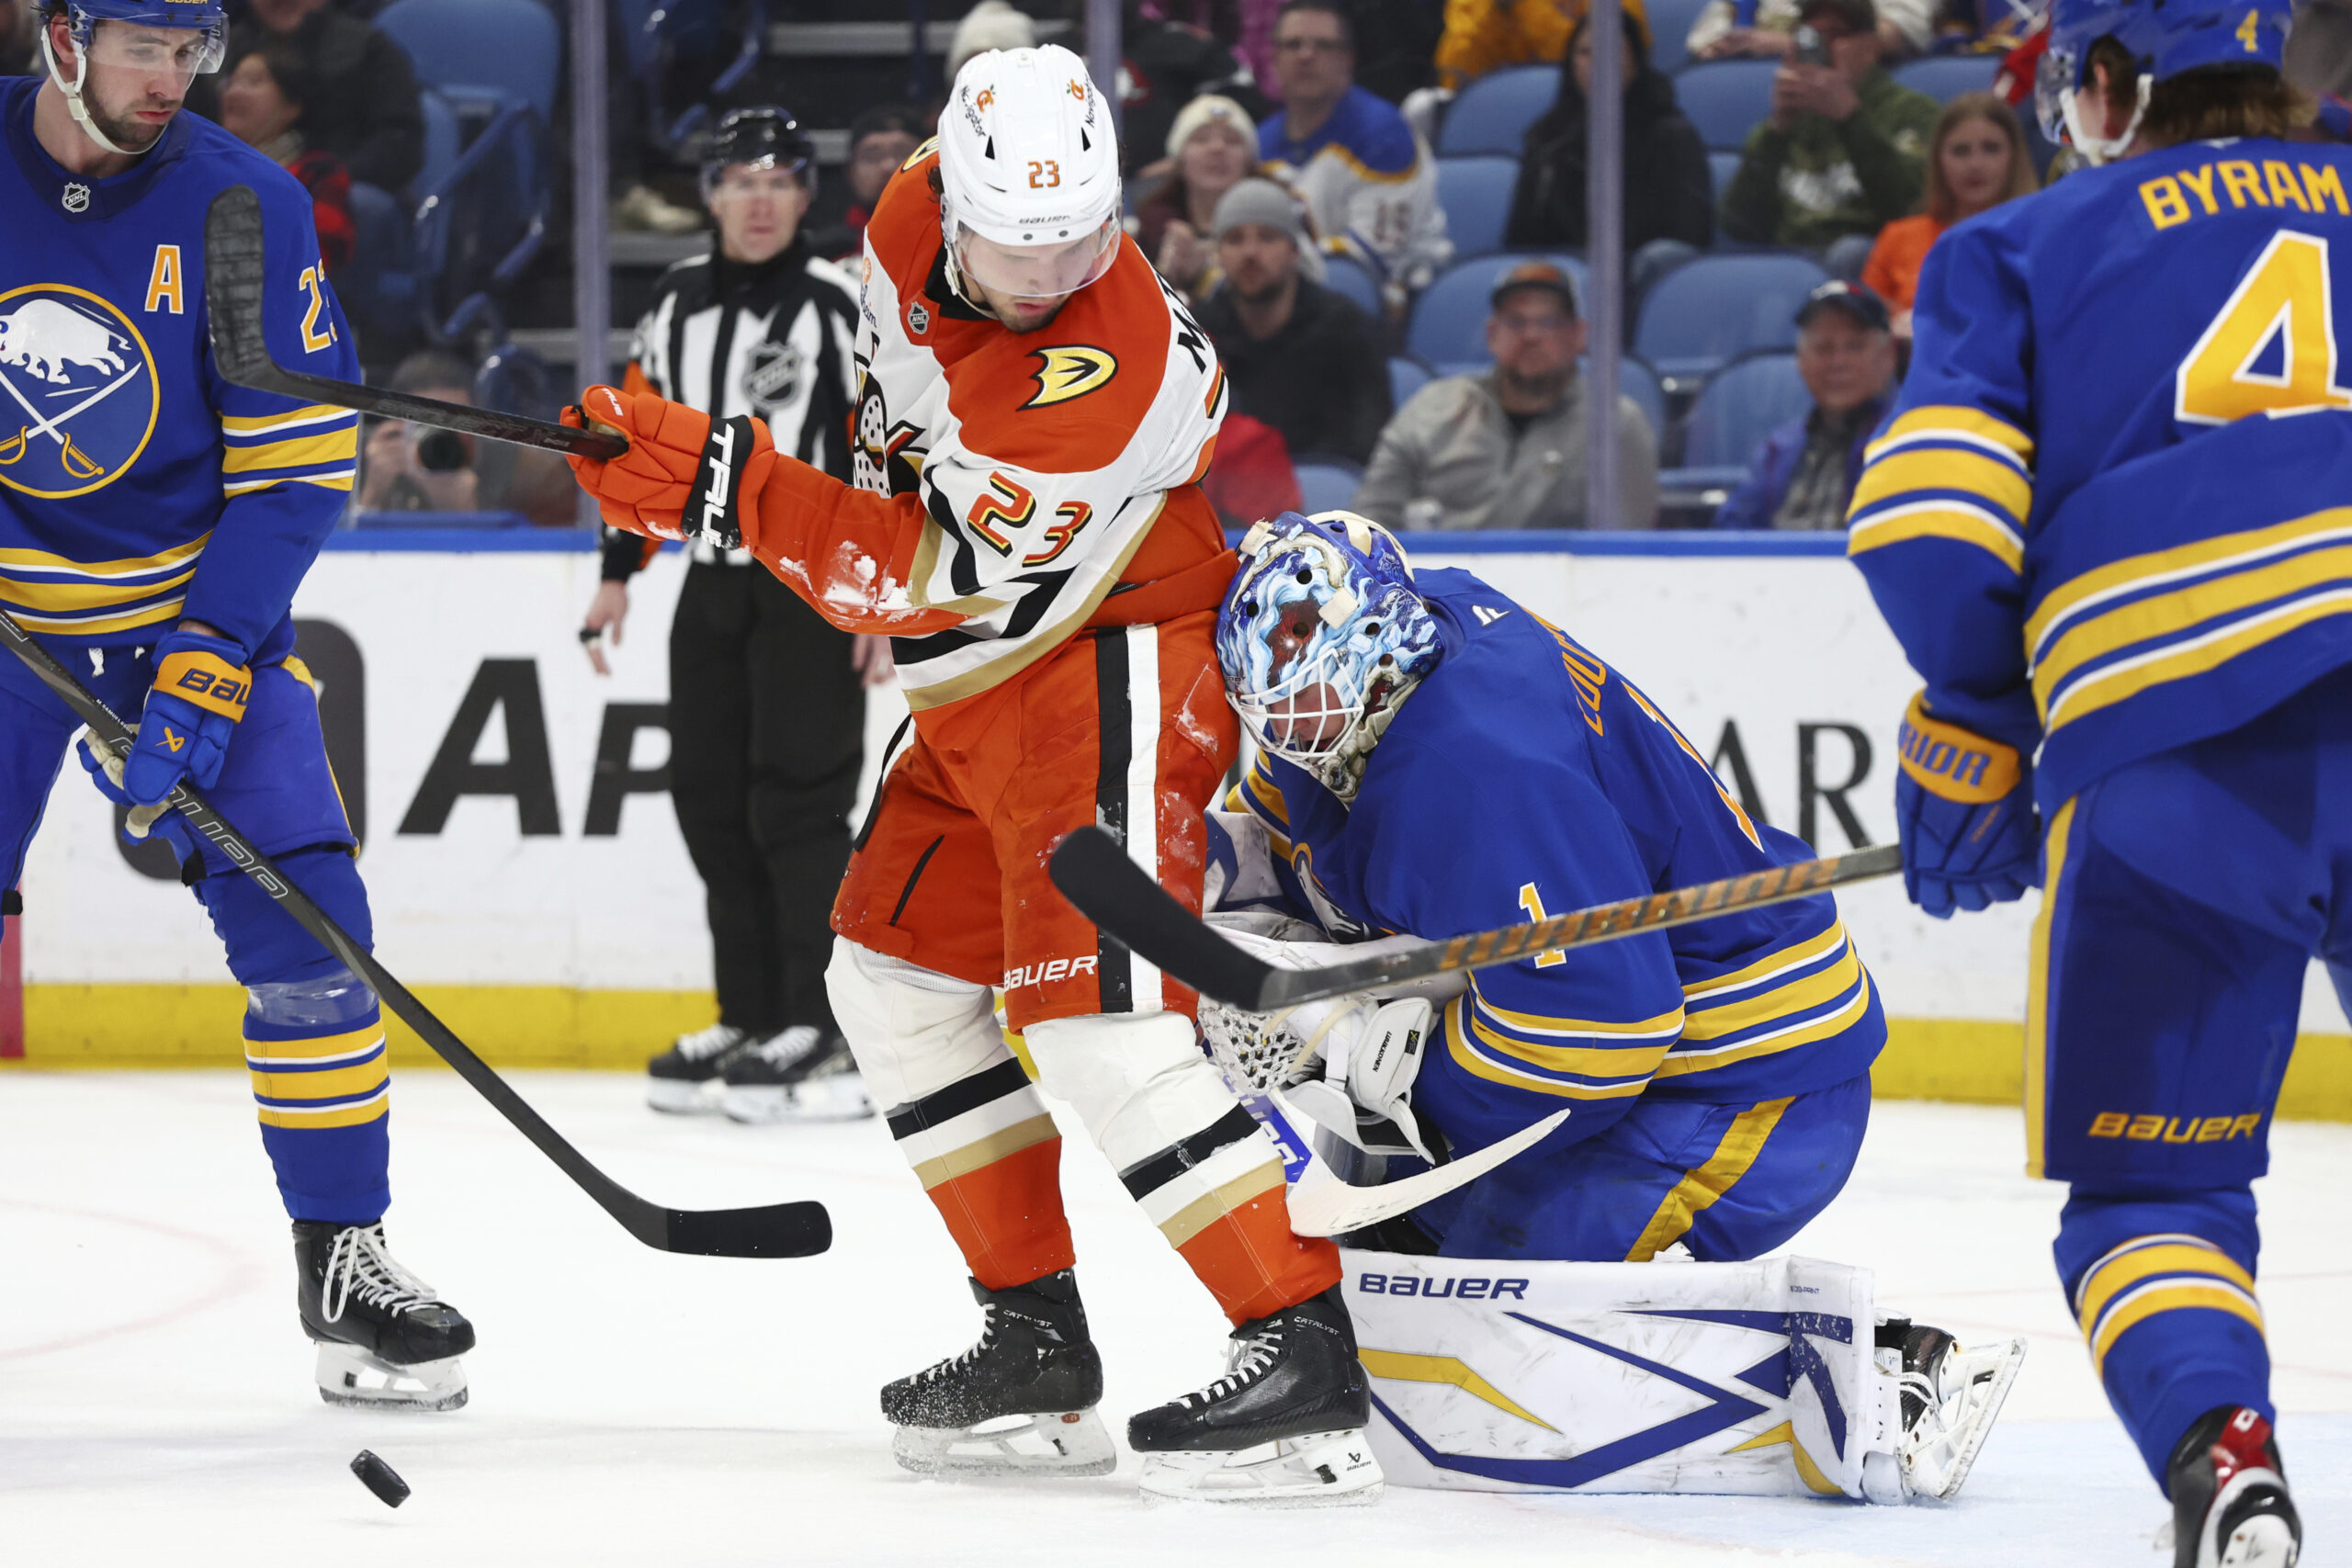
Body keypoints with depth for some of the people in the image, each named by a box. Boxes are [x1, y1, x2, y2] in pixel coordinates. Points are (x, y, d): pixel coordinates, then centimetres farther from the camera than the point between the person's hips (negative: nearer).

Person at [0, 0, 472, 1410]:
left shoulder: (244, 208, -12)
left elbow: (298, 470, -10)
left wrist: (203, 671, -19)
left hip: (195, 604, 0)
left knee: (302, 915, -11)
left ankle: (343, 1258, 0)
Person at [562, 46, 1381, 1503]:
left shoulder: (1114, 374, -30)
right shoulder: (917, 220, -7)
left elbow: (925, 577, -28)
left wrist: (721, 480, -28)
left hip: (1109, 674, -10)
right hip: (978, 691, 10)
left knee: (1092, 1014, -20)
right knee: (899, 977, 13)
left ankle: (1305, 1356, -22)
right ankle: (1038, 1345, 18)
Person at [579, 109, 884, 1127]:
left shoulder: (839, 306, -9)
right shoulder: (679, 303, 10)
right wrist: (619, 572, 15)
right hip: (714, 581, 7)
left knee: (796, 803, -12)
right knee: (711, 803, 8)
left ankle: (826, 1034, -12)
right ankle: (752, 1022, 16)